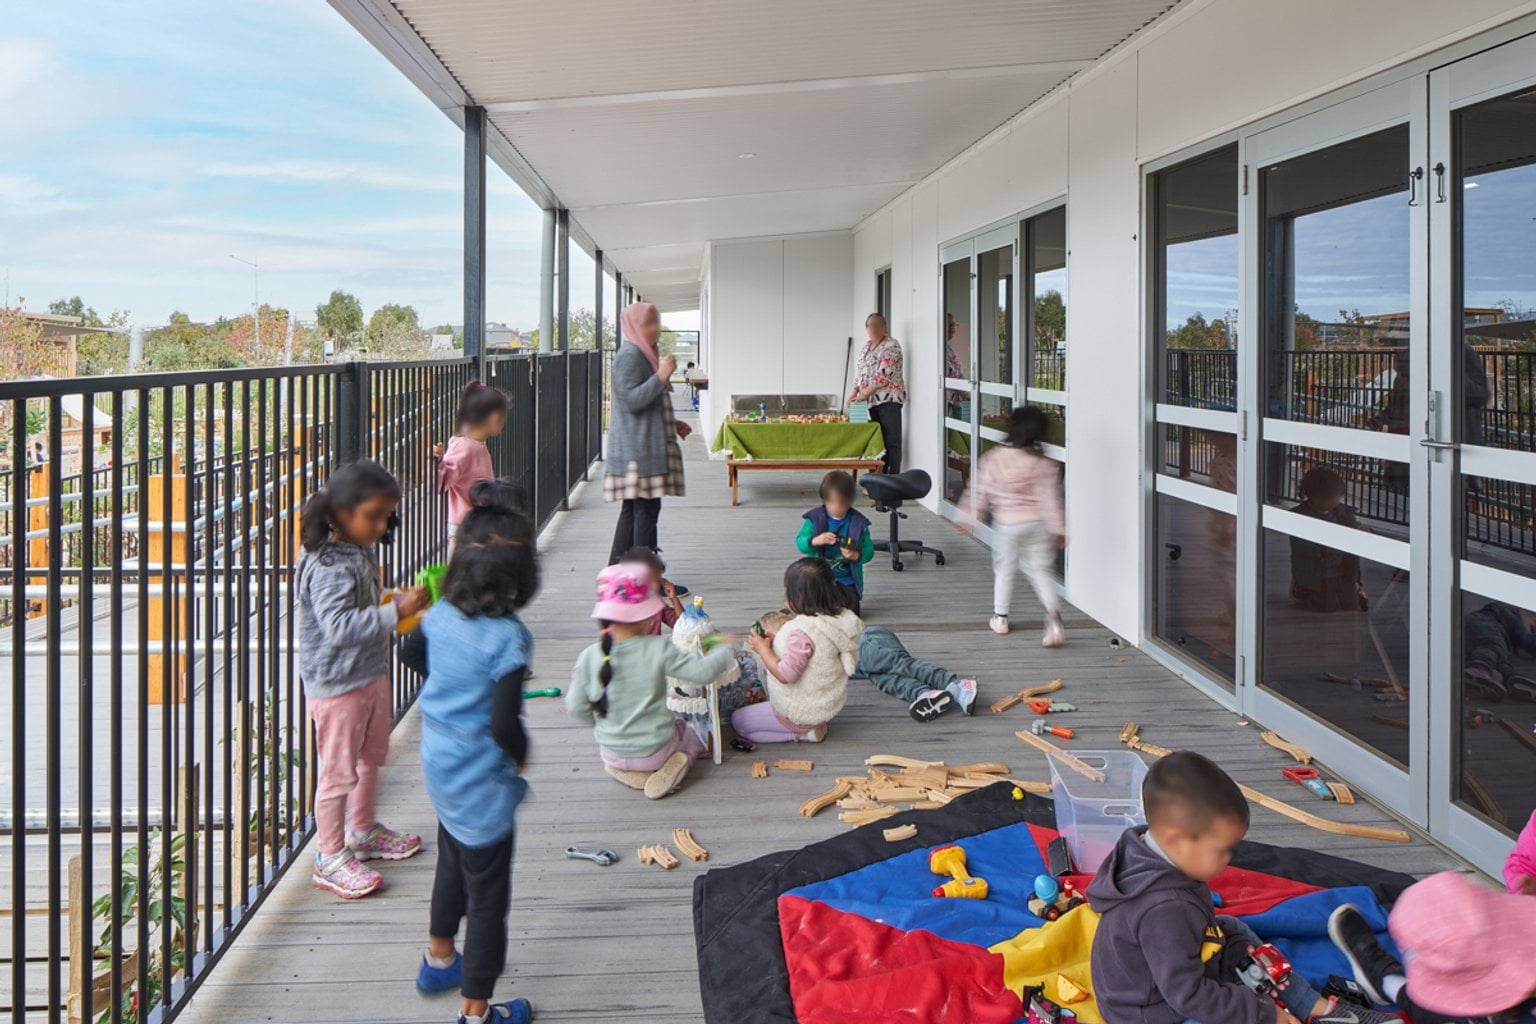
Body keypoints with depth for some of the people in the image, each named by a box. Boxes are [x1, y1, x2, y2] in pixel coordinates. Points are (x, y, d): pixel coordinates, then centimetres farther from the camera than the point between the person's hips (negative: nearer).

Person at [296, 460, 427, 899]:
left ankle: (362, 832, 43)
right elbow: (340, 625, -34)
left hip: (372, 673, 10)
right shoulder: (327, 566, -24)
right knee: (339, 771, 1)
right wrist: (394, 612, -34)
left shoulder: (363, 550, 6)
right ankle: (329, 857, 15)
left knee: (371, 757, 24)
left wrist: (397, 602, 8)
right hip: (336, 683, -10)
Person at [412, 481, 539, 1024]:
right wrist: (521, 756, -9)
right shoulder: (507, 638, -27)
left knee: (453, 865, 29)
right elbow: (505, 725, -27)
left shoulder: (440, 615, -6)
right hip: (482, 784, -7)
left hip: (440, 769, 7)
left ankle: (438, 961, 50)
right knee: (487, 895, 9)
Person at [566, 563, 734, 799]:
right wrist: (723, 648, 1)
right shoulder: (659, 649, -21)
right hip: (656, 750, -2)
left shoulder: (589, 657, -14)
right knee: (695, 734, 28)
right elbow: (702, 672, -18)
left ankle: (621, 770, 6)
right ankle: (672, 765, -2)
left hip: (612, 752, 2)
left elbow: (576, 707, -5)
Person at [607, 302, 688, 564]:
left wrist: (671, 425, 25)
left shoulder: (643, 354, 20)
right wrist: (661, 376, -25)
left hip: (645, 446, 11)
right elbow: (632, 400, -22)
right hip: (638, 447, -11)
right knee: (646, 508, -9)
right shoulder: (629, 355, -13)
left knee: (633, 509, 12)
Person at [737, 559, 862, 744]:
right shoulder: (837, 618, -6)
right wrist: (773, 642, 3)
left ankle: (803, 733, 0)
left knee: (738, 720, 10)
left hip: (803, 714, -9)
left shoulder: (801, 631, -32)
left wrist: (763, 648, -17)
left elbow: (785, 675, -31)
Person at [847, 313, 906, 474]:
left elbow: (883, 375, -16)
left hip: (889, 399, -8)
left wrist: (864, 394, -17)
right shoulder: (866, 347, 17)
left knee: (891, 441, -8)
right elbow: (860, 372, 21)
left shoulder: (891, 346, -8)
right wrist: (854, 391, 5)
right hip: (872, 400, 8)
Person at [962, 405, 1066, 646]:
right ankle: (1054, 618, -10)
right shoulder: (1045, 465, -10)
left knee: (1004, 570, 16)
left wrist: (974, 515, 9)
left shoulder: (994, 458, -10)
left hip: (1007, 524, 0)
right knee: (1041, 571, 6)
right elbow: (1051, 499, -8)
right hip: (1038, 523, 0)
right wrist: (1058, 529, -2)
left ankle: (1000, 617, 26)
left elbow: (980, 491, -4)